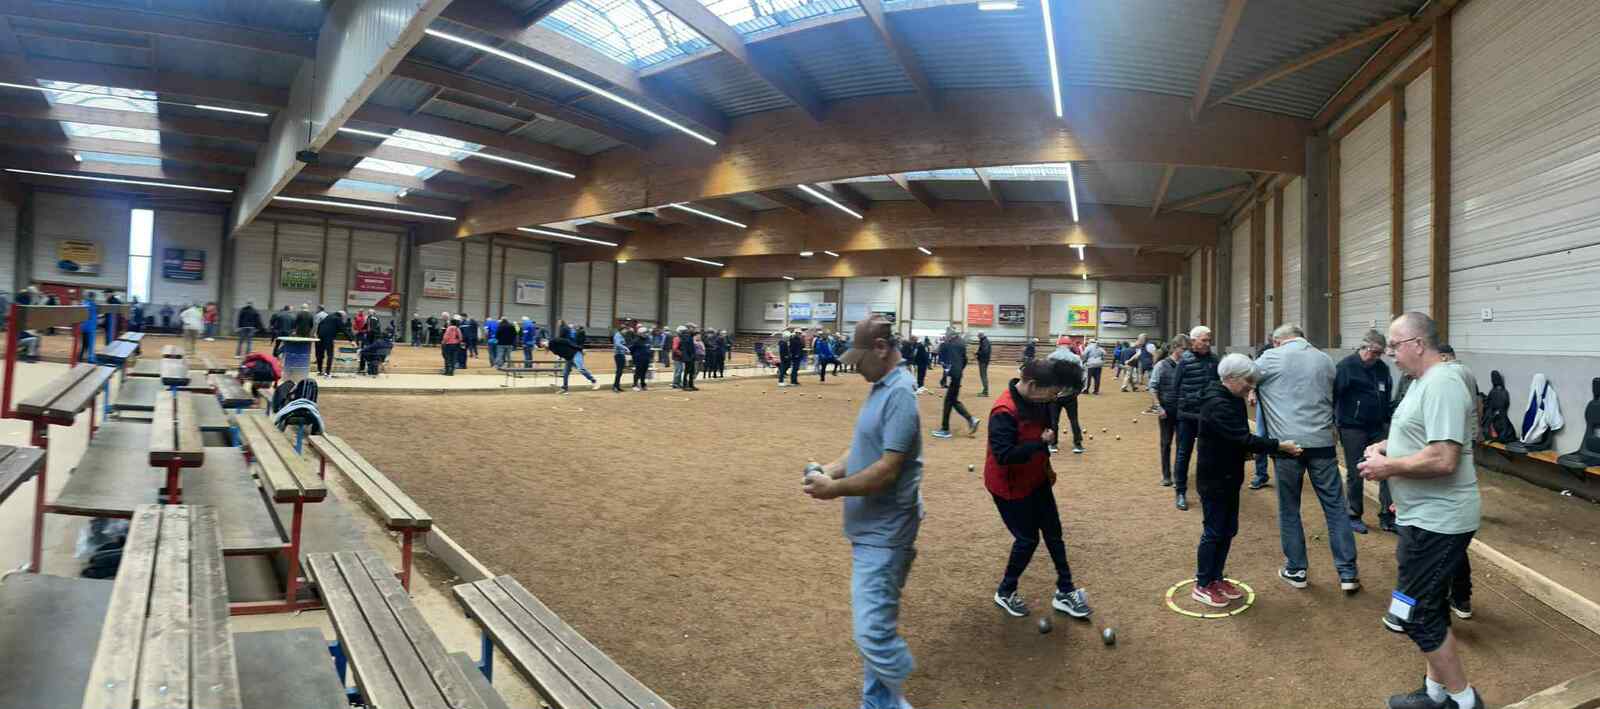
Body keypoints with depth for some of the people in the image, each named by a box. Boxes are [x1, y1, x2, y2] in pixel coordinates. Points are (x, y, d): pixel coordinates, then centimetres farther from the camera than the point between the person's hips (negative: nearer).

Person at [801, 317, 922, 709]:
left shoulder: (900, 393, -20)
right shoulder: (881, 387, 11)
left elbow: (888, 469, -24)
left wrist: (835, 489, -17)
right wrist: (830, 470, 3)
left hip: (885, 533, -10)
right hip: (870, 529, 10)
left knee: (873, 631, -8)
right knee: (874, 625, 20)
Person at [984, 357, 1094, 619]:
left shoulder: (1036, 400, -4)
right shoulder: (1004, 412, -31)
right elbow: (1004, 455, -36)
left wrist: (1046, 465, 13)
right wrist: (1042, 442, -30)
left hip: (1036, 479, 8)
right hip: (1010, 487, -8)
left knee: (1053, 533, 14)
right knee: (1028, 539, 2)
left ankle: (1064, 592, 29)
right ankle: (1005, 592, 24)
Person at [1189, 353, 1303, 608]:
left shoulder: (1232, 399, 8)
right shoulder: (1217, 404, -24)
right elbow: (1243, 439, -29)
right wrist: (1280, 446, -26)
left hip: (1229, 478, 9)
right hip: (1214, 480, -9)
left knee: (1228, 530, 15)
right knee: (1213, 532, 0)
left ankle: (1216, 578, 28)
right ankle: (1202, 585, 13)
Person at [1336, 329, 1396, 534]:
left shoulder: (1382, 368, 6)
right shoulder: (1346, 367, -12)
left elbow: (1388, 398, 16)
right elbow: (1333, 395, -14)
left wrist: (1389, 420, 11)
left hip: (1378, 428, 5)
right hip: (1353, 429, -5)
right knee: (1355, 474, 5)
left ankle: (1387, 517, 12)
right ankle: (1354, 516, 19)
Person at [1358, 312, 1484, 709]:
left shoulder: (1442, 384, -21)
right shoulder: (1424, 381, 11)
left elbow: (1442, 459, -29)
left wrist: (1388, 467, -17)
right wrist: (1386, 446, 7)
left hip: (1438, 521, -10)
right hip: (1426, 516, 10)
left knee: (1415, 614, -2)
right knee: (1429, 608, 19)